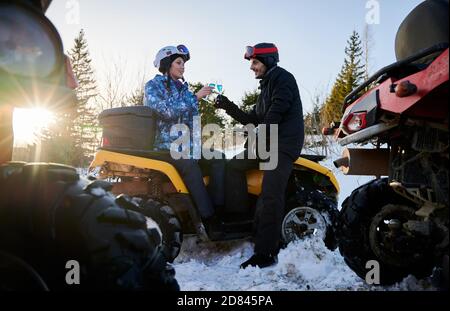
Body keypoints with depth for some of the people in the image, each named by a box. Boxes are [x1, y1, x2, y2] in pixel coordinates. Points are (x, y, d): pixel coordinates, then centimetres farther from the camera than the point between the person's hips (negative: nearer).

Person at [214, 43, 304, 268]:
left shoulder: (282, 78, -2)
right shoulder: (266, 86, 26)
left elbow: (276, 112, -16)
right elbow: (253, 120, 21)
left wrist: (259, 139, -17)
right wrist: (229, 107, 11)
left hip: (285, 144, -10)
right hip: (267, 143, 10)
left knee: (270, 197, -19)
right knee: (234, 165, 3)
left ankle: (266, 253, -19)